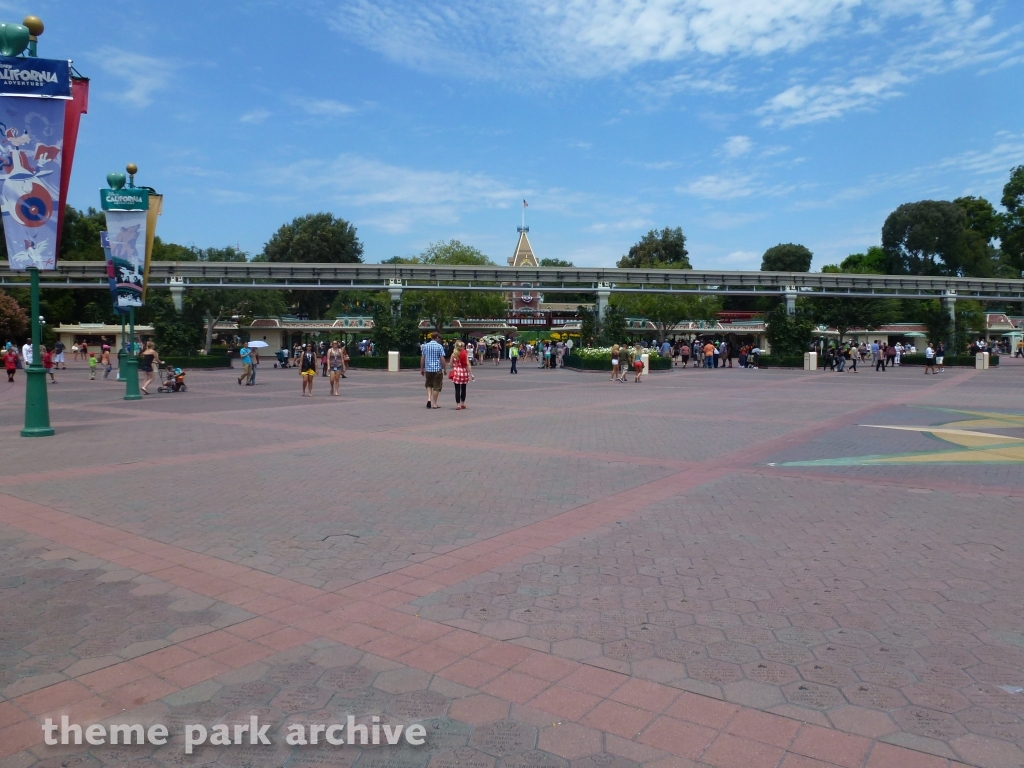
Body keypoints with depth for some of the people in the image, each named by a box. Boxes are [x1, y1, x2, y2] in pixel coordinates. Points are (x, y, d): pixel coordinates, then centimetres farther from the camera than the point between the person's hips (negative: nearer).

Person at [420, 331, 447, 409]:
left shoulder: (425, 346, 4)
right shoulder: (439, 346, -6)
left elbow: (422, 358, 6)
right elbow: (442, 359, -8)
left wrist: (422, 369, 14)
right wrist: (444, 369, 1)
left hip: (428, 369, 3)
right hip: (437, 369, -3)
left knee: (429, 385, 19)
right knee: (436, 387, 4)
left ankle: (429, 399, 0)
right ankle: (434, 404, 6)